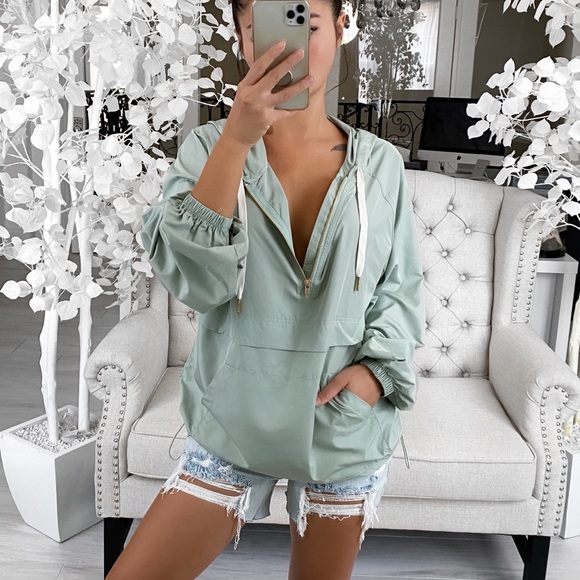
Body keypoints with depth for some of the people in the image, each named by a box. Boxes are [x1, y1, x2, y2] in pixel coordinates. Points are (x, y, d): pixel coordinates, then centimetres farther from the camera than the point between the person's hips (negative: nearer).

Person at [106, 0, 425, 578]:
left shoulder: (380, 164, -3)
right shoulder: (208, 147, -6)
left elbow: (402, 286, 5)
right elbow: (193, 278, -21)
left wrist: (377, 365, -13)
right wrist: (237, 139, -29)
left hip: (345, 428, 1)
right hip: (235, 421, 0)